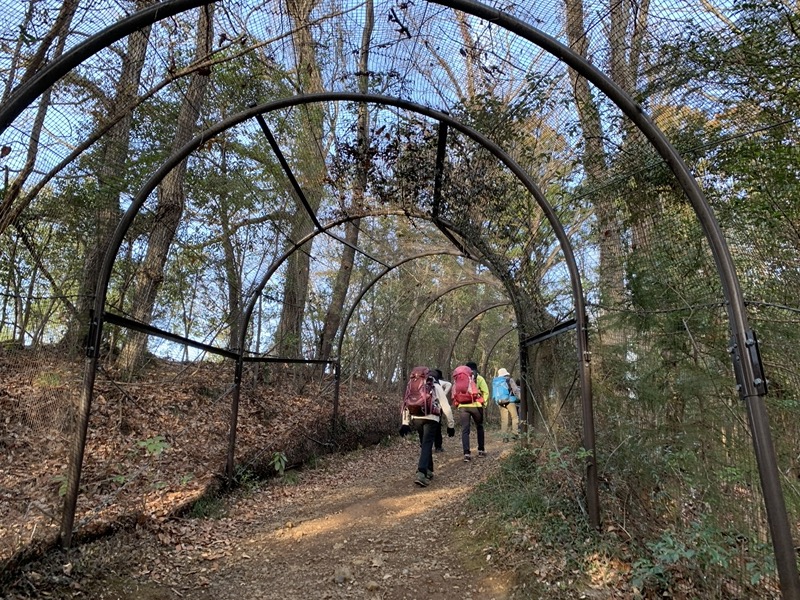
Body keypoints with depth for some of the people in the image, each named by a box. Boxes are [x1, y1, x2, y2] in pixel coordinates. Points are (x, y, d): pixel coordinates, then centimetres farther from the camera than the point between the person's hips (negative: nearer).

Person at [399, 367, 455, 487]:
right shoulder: (437, 387, 12)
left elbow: (407, 405, 12)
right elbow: (446, 407, 7)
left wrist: (405, 423, 11)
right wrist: (451, 425, 11)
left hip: (416, 418, 4)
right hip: (431, 419, -4)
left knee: (423, 444, 20)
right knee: (427, 445, -6)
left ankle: (428, 471, 26)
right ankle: (421, 473, -22)